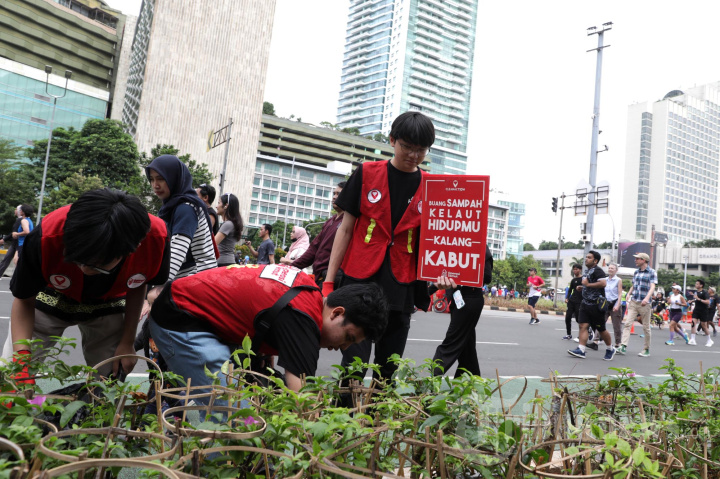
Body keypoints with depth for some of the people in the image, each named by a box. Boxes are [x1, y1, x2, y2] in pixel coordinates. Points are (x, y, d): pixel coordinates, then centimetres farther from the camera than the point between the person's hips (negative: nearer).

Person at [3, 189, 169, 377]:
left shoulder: (155, 237, -36)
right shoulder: (47, 237, -38)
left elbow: (138, 287, -11)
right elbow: (24, 300, -18)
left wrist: (127, 343, -7)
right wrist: (22, 356, -32)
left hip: (107, 304, 1)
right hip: (52, 298, 0)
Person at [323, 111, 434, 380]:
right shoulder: (367, 173, 2)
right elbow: (346, 229, 3)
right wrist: (329, 280, -1)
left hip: (401, 288, 2)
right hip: (359, 280, -1)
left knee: (388, 369, 10)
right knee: (353, 363, -5)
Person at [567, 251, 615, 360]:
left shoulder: (597, 270, -13)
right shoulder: (587, 271, 17)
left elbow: (603, 283, -28)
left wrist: (588, 284, -21)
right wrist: (582, 287, 17)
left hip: (596, 305, -8)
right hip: (585, 303, 8)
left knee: (601, 329, 5)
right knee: (583, 325, -4)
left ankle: (610, 349, 25)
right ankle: (581, 350, -7)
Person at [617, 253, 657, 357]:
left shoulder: (652, 272, -2)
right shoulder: (636, 272, 15)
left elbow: (652, 287, -13)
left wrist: (647, 298, -27)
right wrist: (629, 294, 8)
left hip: (644, 304, -5)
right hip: (633, 302, 5)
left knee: (646, 327, 4)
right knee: (627, 323, -8)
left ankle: (646, 349, 16)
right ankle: (623, 346, -13)